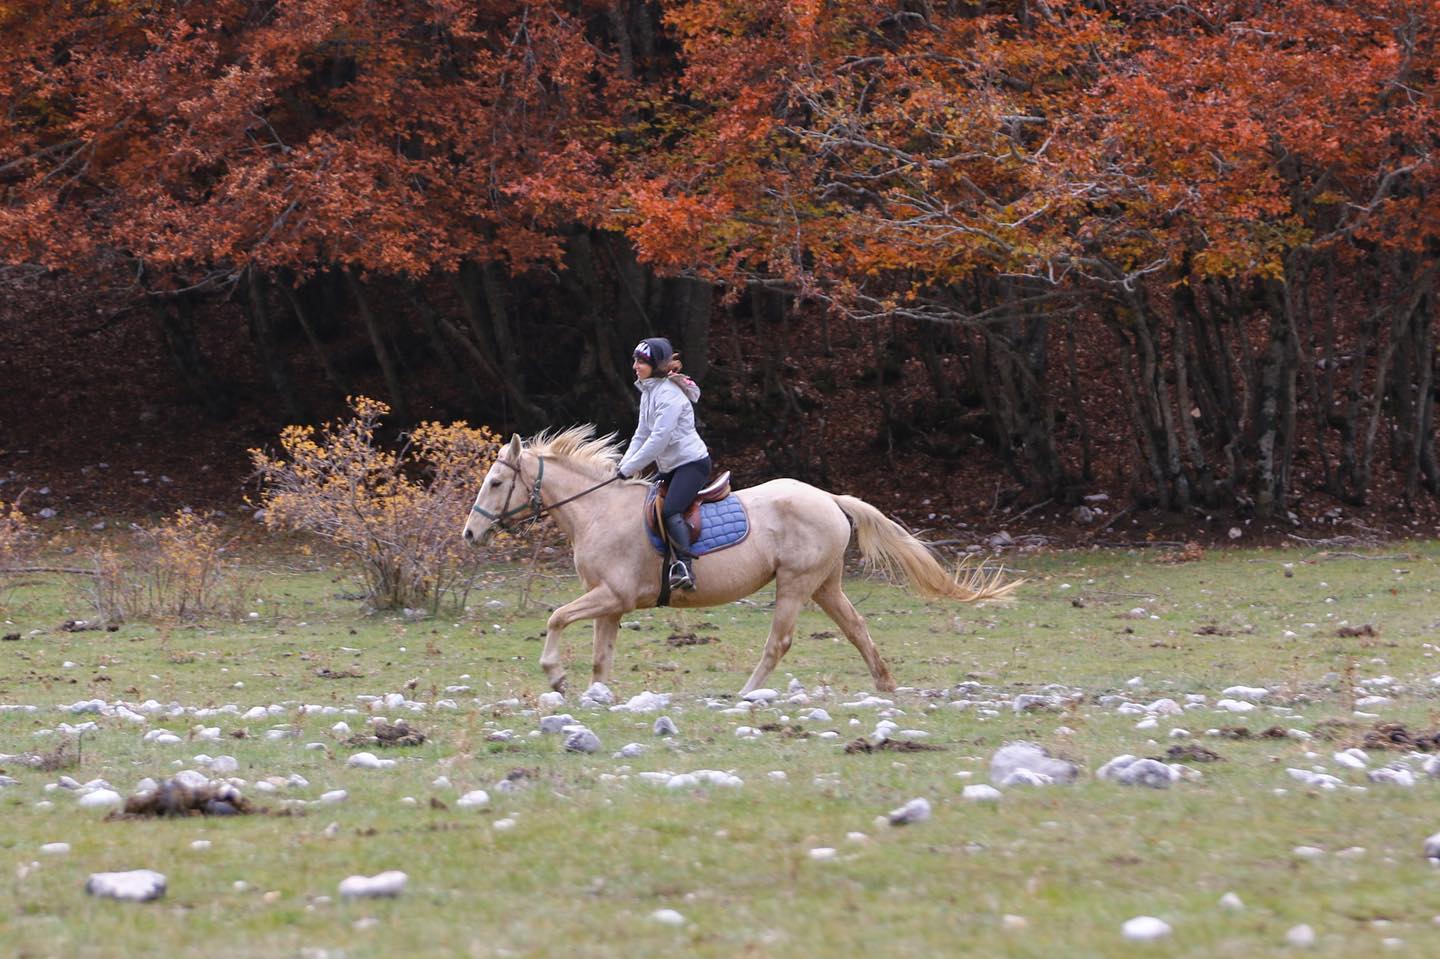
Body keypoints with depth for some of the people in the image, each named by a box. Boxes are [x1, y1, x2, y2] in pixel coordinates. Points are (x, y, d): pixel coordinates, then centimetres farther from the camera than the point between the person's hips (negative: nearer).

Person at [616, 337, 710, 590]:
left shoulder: (669, 394, -18)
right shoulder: (648, 391, 12)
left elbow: (658, 439, -23)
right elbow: (641, 436, 15)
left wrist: (628, 469, -20)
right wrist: (623, 466, 2)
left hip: (692, 462, -11)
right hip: (669, 466, 11)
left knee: (670, 510, -29)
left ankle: (685, 568, -41)